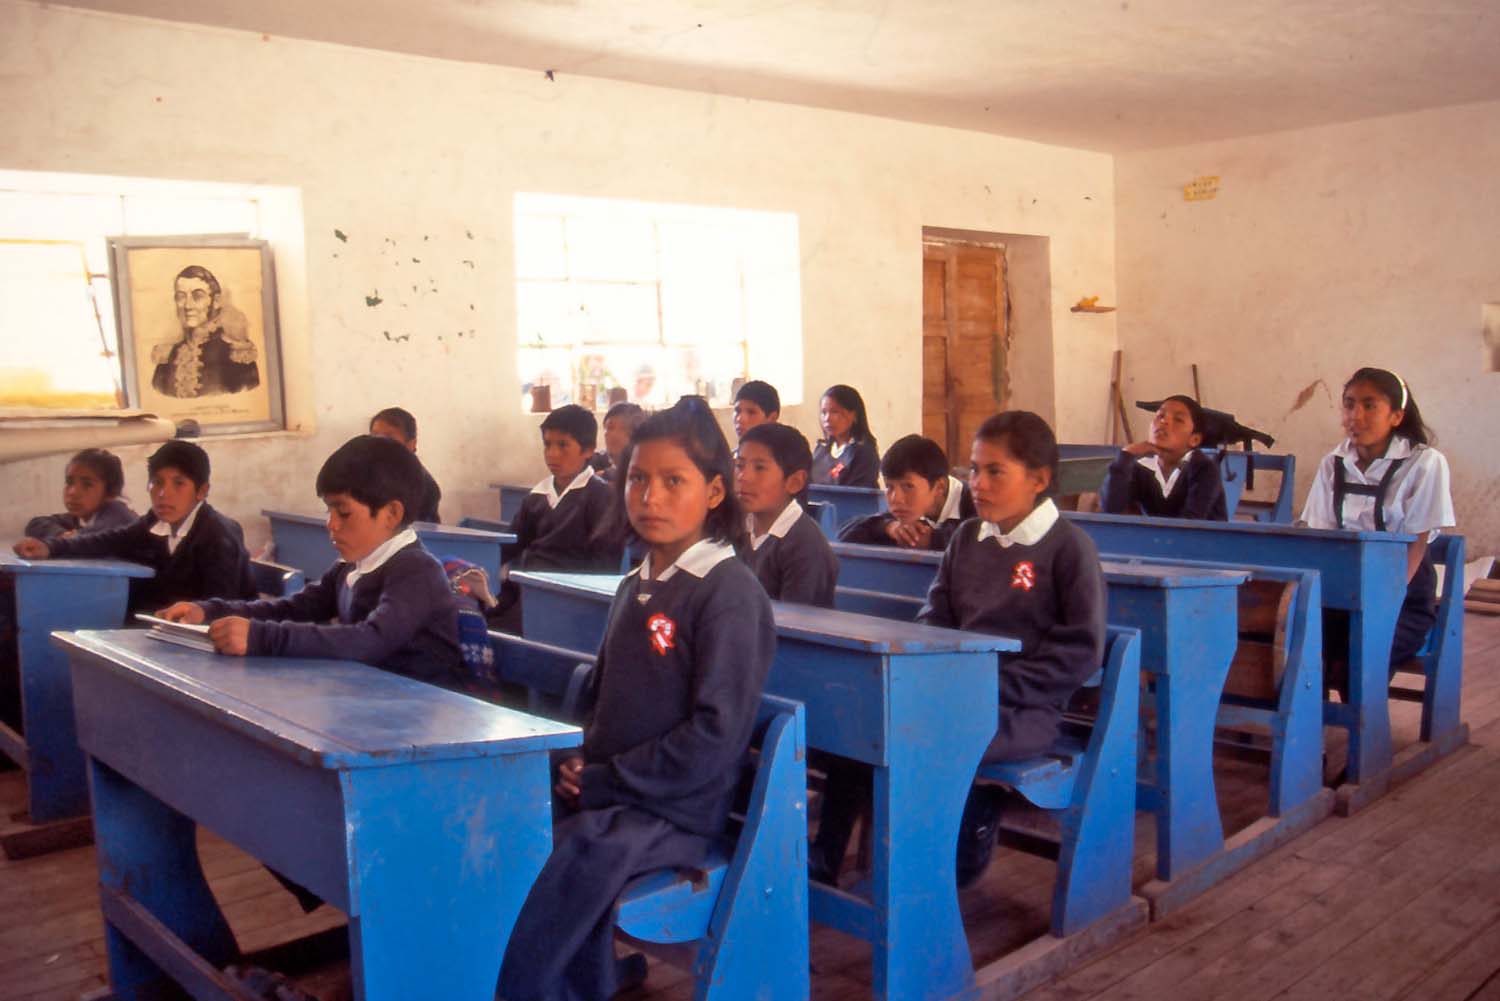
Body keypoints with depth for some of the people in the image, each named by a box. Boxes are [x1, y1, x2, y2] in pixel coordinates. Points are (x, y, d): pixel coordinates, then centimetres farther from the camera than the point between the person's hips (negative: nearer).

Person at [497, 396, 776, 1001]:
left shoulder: (730, 593, -12)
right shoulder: (635, 587, 13)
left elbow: (715, 736, -17)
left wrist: (602, 781, -13)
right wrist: (579, 761, 3)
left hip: (675, 810, -7)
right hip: (604, 793, 7)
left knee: (576, 852, -30)